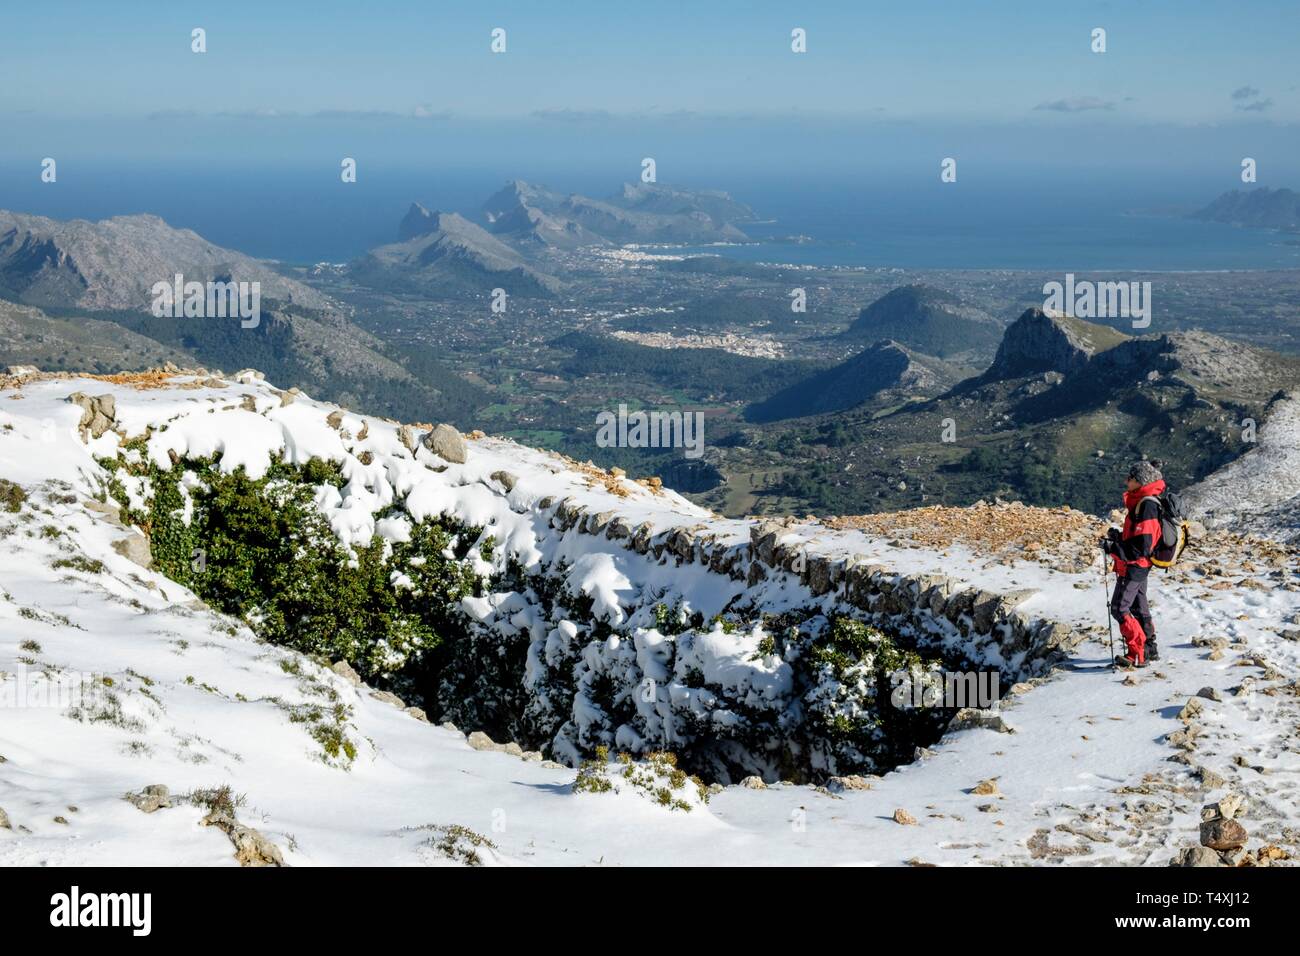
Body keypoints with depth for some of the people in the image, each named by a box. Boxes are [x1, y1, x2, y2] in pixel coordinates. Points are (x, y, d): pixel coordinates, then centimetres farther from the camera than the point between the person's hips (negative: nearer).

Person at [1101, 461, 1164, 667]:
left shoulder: (1146, 506, -23)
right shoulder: (1141, 502, 9)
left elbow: (1141, 548, -26)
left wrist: (1114, 548, -22)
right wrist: (1119, 536, 7)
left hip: (1134, 567, -10)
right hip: (1138, 567, 10)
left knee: (1119, 609, -6)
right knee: (1138, 608, 20)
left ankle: (1137, 655, -4)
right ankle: (1149, 649, 32)